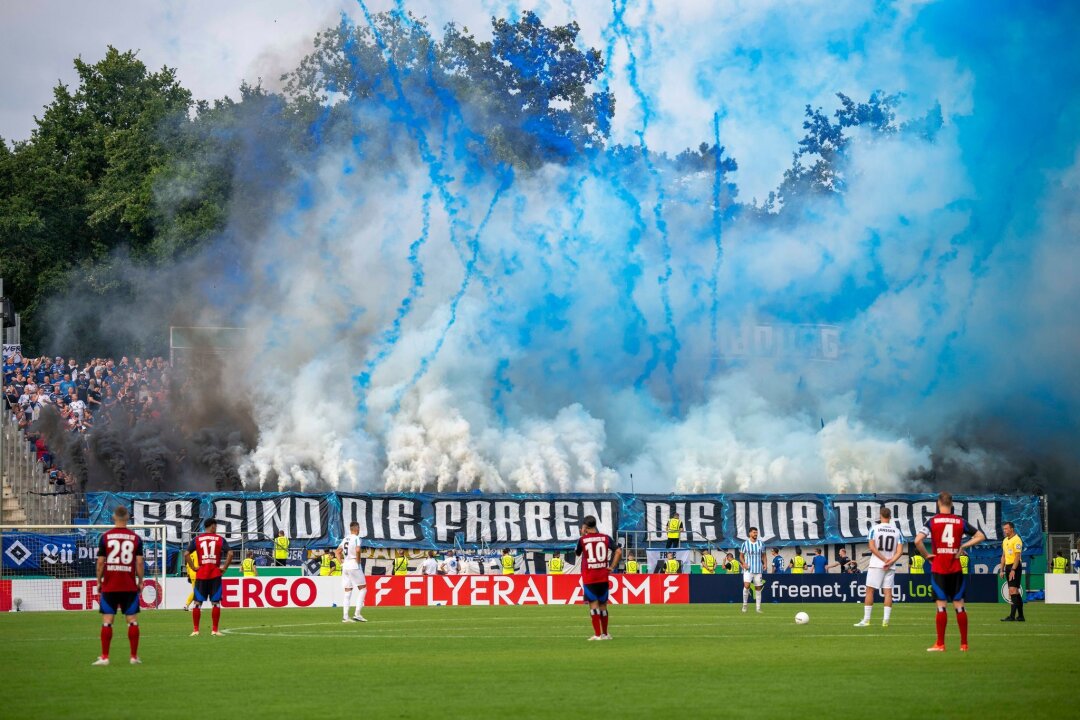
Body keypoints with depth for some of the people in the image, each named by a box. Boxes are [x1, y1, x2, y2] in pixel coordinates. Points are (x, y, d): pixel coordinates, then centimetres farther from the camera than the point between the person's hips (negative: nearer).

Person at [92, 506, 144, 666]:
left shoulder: (105, 536, -2)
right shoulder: (136, 538, 0)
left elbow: (100, 562, -2)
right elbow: (140, 562, -2)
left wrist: (99, 582, 8)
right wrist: (140, 582, 9)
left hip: (109, 586, 0)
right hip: (130, 587, 0)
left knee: (107, 621, 2)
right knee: (132, 620, 5)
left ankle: (104, 657, 1)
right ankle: (134, 657, 6)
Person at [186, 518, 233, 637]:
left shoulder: (196, 539, 5)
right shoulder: (220, 539, 2)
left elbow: (187, 554, -5)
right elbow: (230, 553, -9)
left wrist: (193, 568, 1)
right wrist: (224, 568, -2)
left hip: (201, 574, 1)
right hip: (215, 574, -1)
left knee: (198, 602, 7)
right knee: (215, 603, 4)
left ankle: (196, 630, 6)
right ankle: (214, 630, 3)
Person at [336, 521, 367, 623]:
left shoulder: (345, 539, 14)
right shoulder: (356, 538, -8)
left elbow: (337, 552, 19)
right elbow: (357, 550, -26)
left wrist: (342, 563, 14)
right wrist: (358, 561, -12)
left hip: (345, 566, 7)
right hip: (354, 566, -7)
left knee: (347, 592, 8)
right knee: (362, 588, 1)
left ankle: (345, 616, 3)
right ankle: (357, 614, -8)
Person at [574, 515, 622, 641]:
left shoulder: (582, 539, -5)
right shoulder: (606, 538, 1)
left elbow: (577, 554, 14)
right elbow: (618, 551, -7)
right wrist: (611, 567, 0)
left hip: (588, 577, -3)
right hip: (603, 576, 3)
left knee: (593, 604, -3)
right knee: (603, 604, 12)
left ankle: (597, 634, -9)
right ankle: (604, 634, 18)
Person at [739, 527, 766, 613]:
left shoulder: (761, 544, 7)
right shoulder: (745, 544, 0)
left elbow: (763, 555, 15)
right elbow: (741, 556, 6)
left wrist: (764, 564, -2)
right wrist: (744, 563, -12)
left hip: (758, 570, 3)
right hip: (748, 569, -3)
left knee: (758, 588, 4)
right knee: (746, 585, -20)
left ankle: (758, 608, 10)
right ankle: (744, 604, -5)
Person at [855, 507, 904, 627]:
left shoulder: (874, 529, -4)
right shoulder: (897, 531, 5)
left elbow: (872, 548, -11)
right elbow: (900, 551, -2)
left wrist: (885, 559, -8)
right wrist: (890, 561, -9)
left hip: (876, 565, -3)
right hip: (891, 567, 3)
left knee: (870, 590, 2)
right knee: (888, 592, 4)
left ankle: (866, 620, 0)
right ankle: (886, 620, -1)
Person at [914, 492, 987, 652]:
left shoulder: (932, 521, -4)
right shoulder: (960, 521, 4)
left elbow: (918, 541, -15)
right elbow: (980, 536, 8)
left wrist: (926, 556, -2)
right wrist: (963, 546, 5)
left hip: (938, 568, -2)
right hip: (956, 568, 2)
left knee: (941, 606, -1)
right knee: (959, 605, 6)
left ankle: (940, 644, 0)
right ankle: (964, 644, 8)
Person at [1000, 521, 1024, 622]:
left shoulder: (1016, 540, -11)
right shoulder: (1005, 541, 16)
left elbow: (1017, 556, -17)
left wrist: (1013, 570, -23)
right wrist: (1002, 570, 16)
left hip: (1015, 566, -9)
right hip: (1008, 566, 9)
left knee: (1013, 590, -14)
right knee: (1015, 591, 9)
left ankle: (1012, 616, -19)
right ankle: (1020, 615, 13)